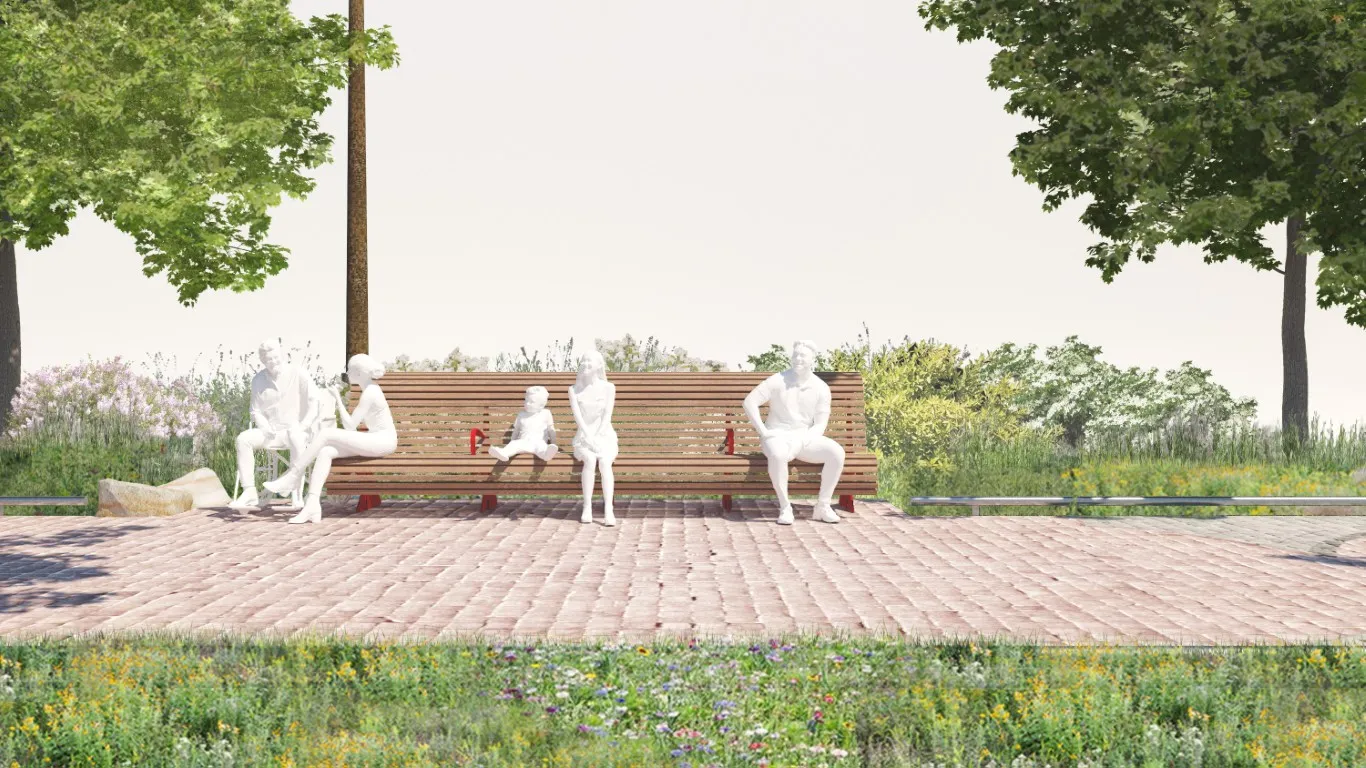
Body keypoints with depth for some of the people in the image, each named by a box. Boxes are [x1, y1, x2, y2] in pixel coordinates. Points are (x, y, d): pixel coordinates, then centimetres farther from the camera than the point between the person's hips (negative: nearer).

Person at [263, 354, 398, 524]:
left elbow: (350, 426, -16)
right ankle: (312, 506, -18)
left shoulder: (370, 393, -15)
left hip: (383, 442, -9)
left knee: (326, 434, -18)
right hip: (376, 441, 9)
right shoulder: (371, 389, 14)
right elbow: (356, 422, 21)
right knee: (325, 452, -8)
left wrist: (339, 401, -9)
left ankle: (293, 476, -6)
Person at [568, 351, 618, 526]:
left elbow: (607, 415, -5)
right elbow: (577, 416, -5)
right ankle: (587, 508, -30)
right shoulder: (574, 390, 6)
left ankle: (608, 510, -38)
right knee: (590, 459, -33)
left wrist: (597, 438, -18)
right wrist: (589, 437, -19)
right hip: (584, 436, 0)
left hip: (604, 436, 0)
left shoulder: (608, 388, 3)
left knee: (604, 461, -32)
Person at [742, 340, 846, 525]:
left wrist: (802, 440, -17)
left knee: (837, 452, -23)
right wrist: (762, 431, -17)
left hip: (806, 438, 4)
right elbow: (750, 402, -9)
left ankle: (822, 506, -13)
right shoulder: (778, 381, -5)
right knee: (778, 454, -40)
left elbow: (820, 425, 2)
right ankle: (785, 508, -27)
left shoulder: (821, 388, 3)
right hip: (778, 436, -3)